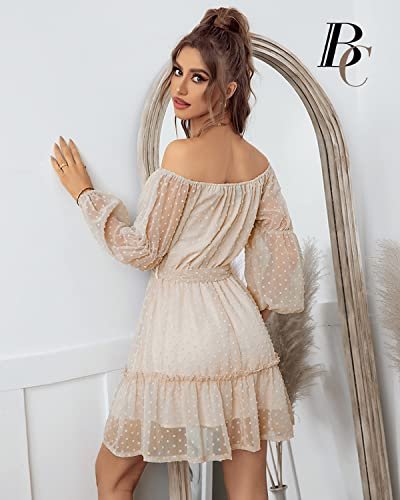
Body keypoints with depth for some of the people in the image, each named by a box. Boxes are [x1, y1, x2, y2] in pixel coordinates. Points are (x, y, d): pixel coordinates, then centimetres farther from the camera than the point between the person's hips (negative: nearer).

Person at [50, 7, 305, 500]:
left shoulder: (183, 153, -15)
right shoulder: (257, 162, 5)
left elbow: (141, 249, -9)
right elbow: (282, 254, 10)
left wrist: (84, 192, 2)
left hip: (179, 330, -7)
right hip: (240, 332, 7)